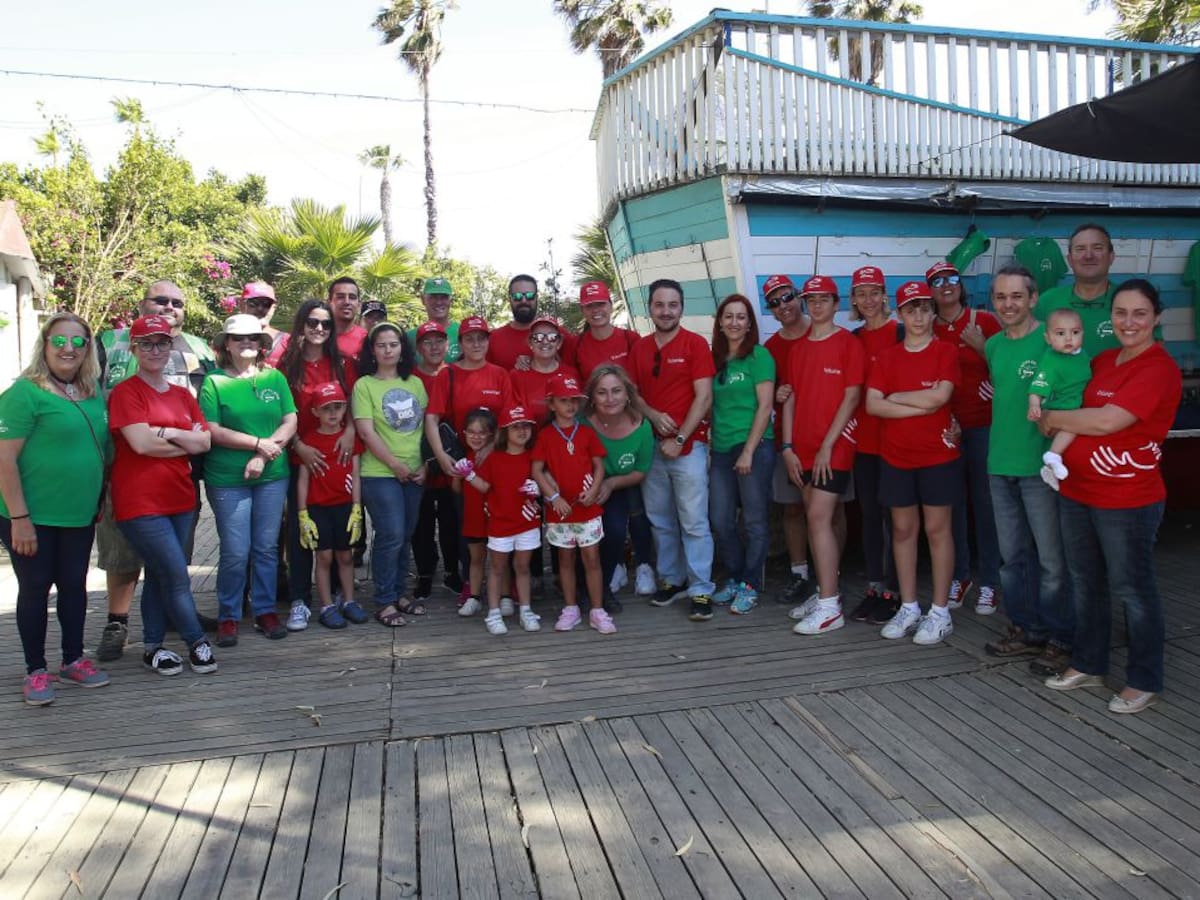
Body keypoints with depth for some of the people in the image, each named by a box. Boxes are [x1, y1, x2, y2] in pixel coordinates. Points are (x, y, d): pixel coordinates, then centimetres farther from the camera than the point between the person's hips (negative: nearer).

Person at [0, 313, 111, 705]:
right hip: (33, 517, -6)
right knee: (35, 588, 6)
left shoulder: (94, 394, 6)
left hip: (79, 515, 6)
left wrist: (100, 500, 14)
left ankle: (73, 661, 28)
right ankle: (36, 671, 19)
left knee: (74, 585, 14)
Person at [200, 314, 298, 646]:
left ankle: (265, 611, 21)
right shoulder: (214, 382, 0)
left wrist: (264, 456, -10)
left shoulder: (275, 378, 8)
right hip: (227, 480, -3)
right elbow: (213, 431, -8)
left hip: (272, 476, 3)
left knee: (267, 548, 8)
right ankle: (228, 616, 15)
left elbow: (291, 422, 2)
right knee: (235, 553, -1)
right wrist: (259, 443, -13)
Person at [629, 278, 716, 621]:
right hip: (652, 446, 5)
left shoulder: (695, 344, -3)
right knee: (660, 521, 11)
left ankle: (701, 590, 1)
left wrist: (679, 439, -12)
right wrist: (652, 414, -8)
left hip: (687, 446, -5)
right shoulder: (639, 348, 10)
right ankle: (671, 580, 23)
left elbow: (704, 397, -8)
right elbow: (633, 392, 13)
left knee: (694, 522, -4)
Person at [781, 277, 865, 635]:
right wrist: (788, 447, 3)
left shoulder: (849, 343, -4)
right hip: (803, 450, 6)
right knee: (817, 520, 11)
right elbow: (790, 398, 11)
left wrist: (827, 445, -14)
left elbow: (851, 397, -10)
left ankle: (830, 608, -8)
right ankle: (826, 591, 22)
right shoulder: (797, 347, 13)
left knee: (819, 518, -12)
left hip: (834, 447, -6)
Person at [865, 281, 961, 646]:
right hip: (896, 457, 3)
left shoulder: (946, 352, -2)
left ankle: (940, 612, 10)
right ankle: (908, 608, 19)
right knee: (903, 529, 8)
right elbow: (872, 404, -5)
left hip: (938, 456, -3)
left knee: (937, 529, 2)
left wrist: (895, 396, -7)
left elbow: (938, 396, -17)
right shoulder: (886, 358, 6)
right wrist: (920, 407, -13)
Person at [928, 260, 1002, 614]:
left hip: (983, 424, -2)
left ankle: (989, 581, 11)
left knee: (985, 503, 1)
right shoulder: (927, 330, 5)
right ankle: (959, 575, 19)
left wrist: (981, 348, -13)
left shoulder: (984, 321, -1)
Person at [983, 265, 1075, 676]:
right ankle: (1025, 630, 27)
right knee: (1012, 555, 14)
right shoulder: (993, 345, 10)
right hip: (1000, 463, 6)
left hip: (1040, 465, -6)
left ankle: (1060, 640, 15)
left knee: (1052, 558, 1)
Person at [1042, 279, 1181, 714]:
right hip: (1076, 492, 7)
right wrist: (1058, 422, 1)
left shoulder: (1159, 368, -14)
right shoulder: (1102, 360, 9)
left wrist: (1052, 417, -11)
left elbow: (1107, 421, -23)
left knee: (1131, 589, 6)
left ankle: (1144, 681, 23)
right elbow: (1073, 400, 22)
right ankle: (1088, 664, 34)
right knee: (1086, 582, 18)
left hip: (1127, 501, -7)